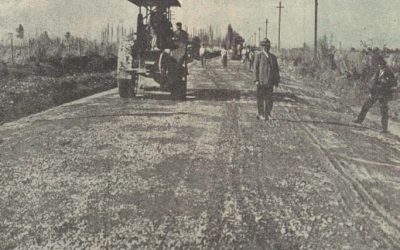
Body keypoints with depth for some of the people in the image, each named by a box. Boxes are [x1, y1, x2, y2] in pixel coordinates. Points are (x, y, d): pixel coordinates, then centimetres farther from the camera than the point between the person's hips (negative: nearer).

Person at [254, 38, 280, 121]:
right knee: (261, 98, 1)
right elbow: (256, 68, -3)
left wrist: (277, 81, 7)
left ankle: (267, 114, 16)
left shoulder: (273, 57, 11)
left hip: (270, 82, 3)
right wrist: (256, 80, -10)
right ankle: (261, 114, 9)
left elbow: (276, 69, 12)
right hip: (261, 81, -3)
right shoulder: (259, 56, 1)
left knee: (269, 99, 5)